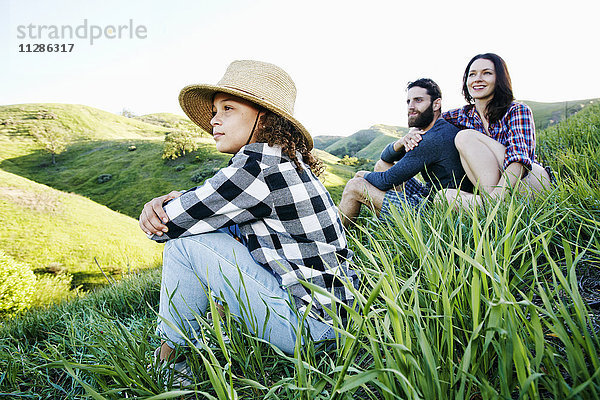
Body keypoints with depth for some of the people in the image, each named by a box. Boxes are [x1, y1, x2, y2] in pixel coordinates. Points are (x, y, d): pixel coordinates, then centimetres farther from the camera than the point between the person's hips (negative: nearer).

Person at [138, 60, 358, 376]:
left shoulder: (259, 164, -20)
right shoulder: (284, 160, 10)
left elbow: (171, 224, -15)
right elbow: (204, 209, 14)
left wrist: (166, 212, 8)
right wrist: (163, 202, -6)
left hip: (314, 324, -10)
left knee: (185, 244, -10)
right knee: (212, 230, 14)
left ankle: (168, 360, 13)